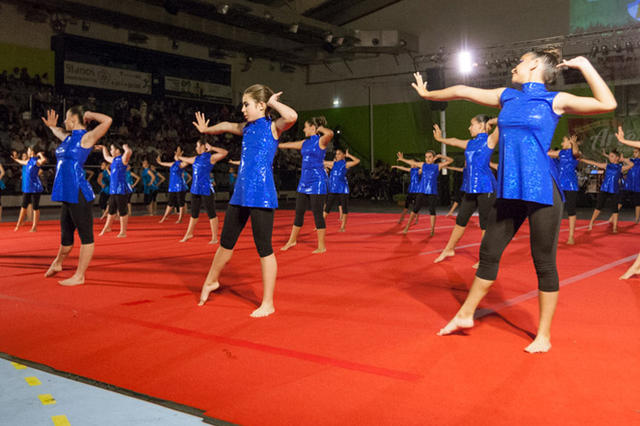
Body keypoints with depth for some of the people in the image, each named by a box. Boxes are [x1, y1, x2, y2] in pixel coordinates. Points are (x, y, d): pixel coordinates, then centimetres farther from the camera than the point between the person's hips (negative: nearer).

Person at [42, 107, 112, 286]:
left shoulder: (86, 137, -6)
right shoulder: (68, 137, 18)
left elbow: (107, 120, -20)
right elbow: (59, 132, 45)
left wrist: (89, 115, -7)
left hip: (79, 194, -8)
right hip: (68, 194, 8)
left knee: (85, 235, 1)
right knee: (66, 233, 23)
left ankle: (79, 276, 6)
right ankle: (57, 263, 42)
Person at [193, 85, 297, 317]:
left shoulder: (273, 127, -5)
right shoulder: (247, 128, 15)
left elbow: (292, 116, -27)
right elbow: (226, 126, 37)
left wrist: (273, 102, -10)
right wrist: (206, 129, 53)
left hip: (261, 196, -7)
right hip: (240, 194, 7)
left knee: (264, 248, -3)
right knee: (226, 242, 19)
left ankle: (268, 304, 7)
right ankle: (210, 282, 41)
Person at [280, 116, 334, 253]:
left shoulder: (321, 141, -8)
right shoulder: (305, 143, 14)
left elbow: (330, 133, -30)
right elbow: (289, 145, 28)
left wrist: (320, 128, -12)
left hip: (317, 182, -8)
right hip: (304, 181, 8)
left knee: (317, 214, -4)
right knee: (299, 212, 14)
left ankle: (322, 246, 5)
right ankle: (292, 240, 27)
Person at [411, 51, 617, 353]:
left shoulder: (555, 100, 0)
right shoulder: (507, 97, 14)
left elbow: (607, 104, -11)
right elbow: (462, 91, 23)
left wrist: (584, 65, -7)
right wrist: (428, 94, 32)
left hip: (541, 192, -5)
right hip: (509, 191, 5)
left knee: (544, 263, 2)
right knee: (489, 252, 12)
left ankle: (543, 336, 15)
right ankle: (465, 315, 27)